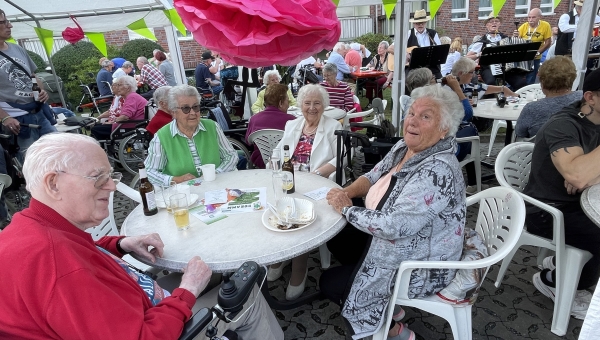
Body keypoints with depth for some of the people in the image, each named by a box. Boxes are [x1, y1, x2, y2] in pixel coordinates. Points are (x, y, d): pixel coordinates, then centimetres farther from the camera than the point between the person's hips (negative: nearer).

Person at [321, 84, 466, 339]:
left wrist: (346, 209, -22)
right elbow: (373, 176, 10)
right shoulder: (403, 148, -3)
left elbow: (393, 226, -35)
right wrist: (347, 192, -11)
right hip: (392, 244, 9)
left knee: (329, 284, -1)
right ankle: (390, 303, 27)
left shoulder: (438, 171, -31)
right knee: (336, 237, 18)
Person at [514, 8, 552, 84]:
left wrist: (538, 52, -17)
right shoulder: (524, 26, -5)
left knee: (529, 82, 4)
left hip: (534, 58, -1)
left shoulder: (545, 26, -7)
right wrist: (515, 37, -22)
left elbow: (548, 43, -5)